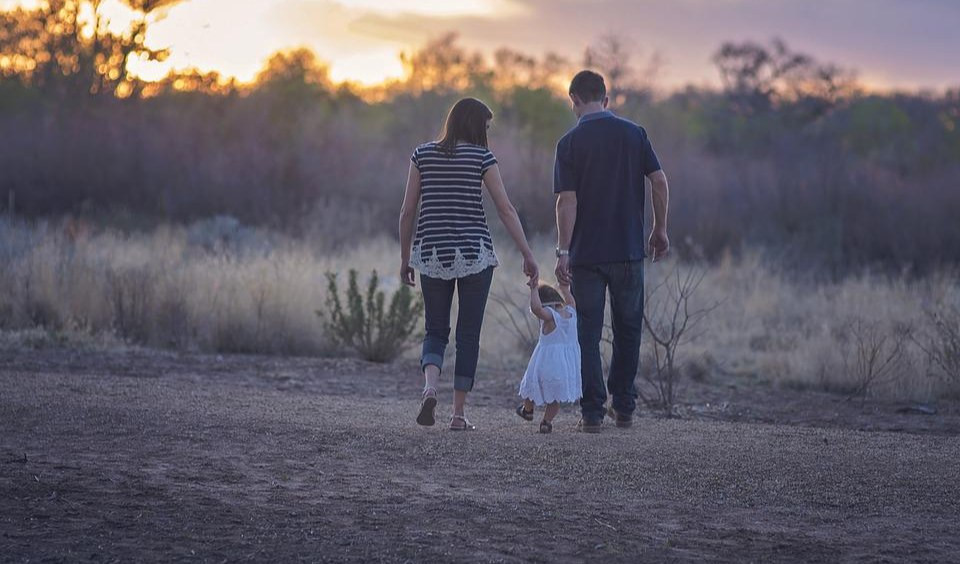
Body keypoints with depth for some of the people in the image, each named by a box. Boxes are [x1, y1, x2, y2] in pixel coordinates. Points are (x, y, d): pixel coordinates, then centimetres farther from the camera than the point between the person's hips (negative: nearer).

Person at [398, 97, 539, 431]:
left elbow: (407, 211, 5)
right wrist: (528, 255, -1)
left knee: (435, 331, 12)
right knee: (469, 334, 7)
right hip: (474, 253, -2)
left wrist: (405, 258, 13)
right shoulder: (481, 157, -3)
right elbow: (506, 210, -5)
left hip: (432, 253, 2)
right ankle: (458, 414, 5)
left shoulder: (423, 155, 5)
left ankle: (430, 387, -16)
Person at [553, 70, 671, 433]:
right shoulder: (634, 134, 2)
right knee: (628, 330, 15)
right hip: (629, 251, 2)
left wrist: (563, 251, -9)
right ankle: (624, 408, 18)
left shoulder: (570, 142, -5)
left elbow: (567, 200, -11)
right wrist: (660, 230, 8)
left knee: (588, 334, 4)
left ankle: (593, 413, 0)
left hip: (586, 253, -2)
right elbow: (660, 182, -2)